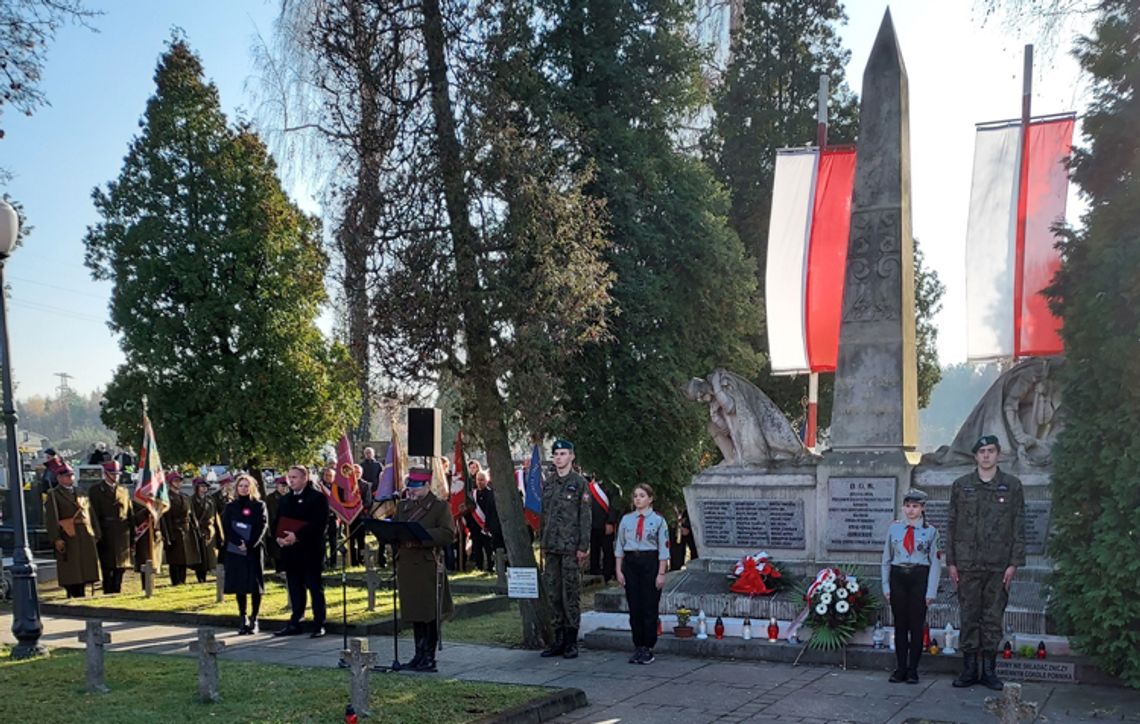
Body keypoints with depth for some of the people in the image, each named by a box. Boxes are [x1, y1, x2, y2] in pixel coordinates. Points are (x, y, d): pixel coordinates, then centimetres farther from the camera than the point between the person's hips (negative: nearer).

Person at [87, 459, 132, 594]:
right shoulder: (95, 490, 3)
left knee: (120, 569, 6)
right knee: (107, 570, -2)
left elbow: (129, 514, 13)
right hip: (106, 536, -4)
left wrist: (132, 535, 6)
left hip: (122, 536, 4)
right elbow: (94, 514, -3)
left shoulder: (123, 491, 16)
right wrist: (98, 535, -10)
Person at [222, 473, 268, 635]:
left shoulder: (259, 506, 4)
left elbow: (262, 526, -5)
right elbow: (226, 527, 0)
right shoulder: (230, 507, 10)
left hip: (254, 550, -2)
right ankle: (244, 620, 8)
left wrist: (249, 545, -17)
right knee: (239, 586, 2)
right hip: (234, 550, 2)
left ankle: (254, 620, 5)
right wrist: (239, 543, -15)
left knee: (255, 585, -3)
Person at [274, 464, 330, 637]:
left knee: (315, 587, 0)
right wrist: (279, 537, -5)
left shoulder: (318, 497, -5)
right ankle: (295, 624, 15)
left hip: (310, 550, -6)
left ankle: (319, 625, 5)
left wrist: (297, 536, -21)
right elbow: (277, 523, 17)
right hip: (290, 551, 6)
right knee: (295, 589, 9)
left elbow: (320, 523, -15)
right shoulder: (285, 500, 18)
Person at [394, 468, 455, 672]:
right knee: (414, 611, 11)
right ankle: (419, 653, 21)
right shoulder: (402, 506, 17)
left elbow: (448, 533, -12)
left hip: (429, 565, -6)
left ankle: (430, 656, 5)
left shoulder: (440, 506, -2)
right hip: (407, 565, 6)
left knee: (430, 612, -2)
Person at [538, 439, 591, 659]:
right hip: (551, 548, 5)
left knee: (571, 594, -2)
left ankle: (571, 642, 5)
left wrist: (583, 547, -11)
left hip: (571, 548, -5)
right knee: (553, 594, 8)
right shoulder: (547, 483, 12)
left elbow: (585, 517, -7)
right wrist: (541, 543, 11)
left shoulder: (579, 483, -3)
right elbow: (543, 515, 16)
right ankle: (559, 639, 17)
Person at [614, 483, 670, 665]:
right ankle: (638, 648, 15)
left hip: (650, 563, -3)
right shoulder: (626, 519, 7)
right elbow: (619, 545, 9)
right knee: (634, 607, 6)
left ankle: (648, 648, 9)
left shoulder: (658, 520, -2)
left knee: (649, 607, 0)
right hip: (630, 562, 3)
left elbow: (664, 548, -4)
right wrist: (619, 570, 4)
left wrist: (661, 573, -8)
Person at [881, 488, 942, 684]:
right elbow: (886, 559, 10)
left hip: (919, 578, -2)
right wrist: (886, 586, 5)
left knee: (916, 625, 1)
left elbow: (936, 563, 0)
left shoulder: (930, 531, 1)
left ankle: (913, 670, 11)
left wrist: (931, 592, -6)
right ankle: (900, 669, 13)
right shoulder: (894, 528, 6)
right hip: (898, 577, 2)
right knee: (900, 624, 6)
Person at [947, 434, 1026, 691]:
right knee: (969, 617, 4)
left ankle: (989, 670, 12)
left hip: (999, 565, -1)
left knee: (993, 618, 4)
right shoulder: (961, 485, 7)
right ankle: (969, 669, 12)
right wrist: (951, 561, 3)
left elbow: (1019, 527, 3)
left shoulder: (1012, 486, 5)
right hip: (967, 564, 1)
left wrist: (1014, 563, -4)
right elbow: (952, 525, 8)